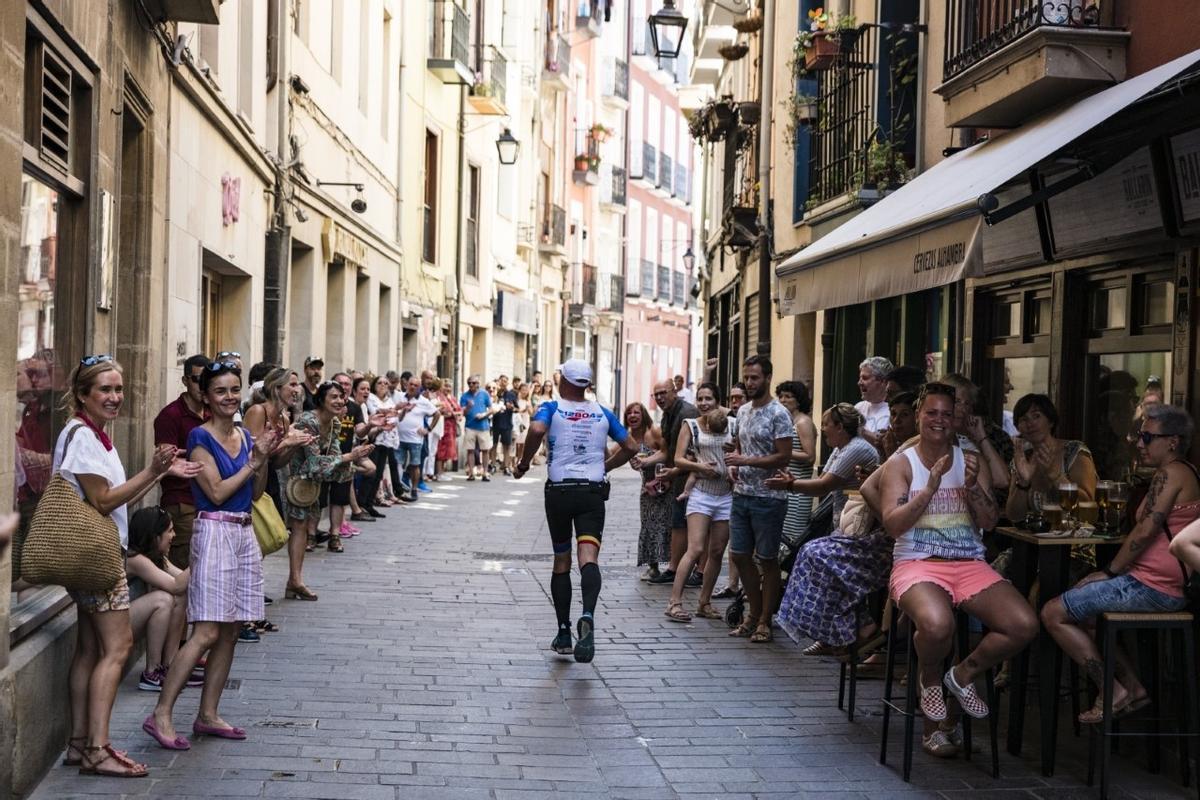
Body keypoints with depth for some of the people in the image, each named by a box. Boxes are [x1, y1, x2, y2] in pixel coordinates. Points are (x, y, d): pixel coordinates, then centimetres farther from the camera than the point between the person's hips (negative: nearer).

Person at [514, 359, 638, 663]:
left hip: (559, 492, -1)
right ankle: (588, 616, -40)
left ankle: (564, 632, 15)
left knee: (561, 561, 12)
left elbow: (537, 430, -21)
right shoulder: (602, 413, 10)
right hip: (593, 492, 1)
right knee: (589, 558, -13)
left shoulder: (552, 408, 1)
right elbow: (631, 447, 13)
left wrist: (523, 464, -8)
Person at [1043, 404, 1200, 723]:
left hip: (1152, 587, -11)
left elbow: (1147, 530, -20)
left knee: (1053, 613, -7)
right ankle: (1134, 687, 19)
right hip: (1170, 587, 11)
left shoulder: (1171, 473, -14)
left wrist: (1110, 571, -10)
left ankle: (1113, 692, -1)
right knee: (1085, 612, 29)